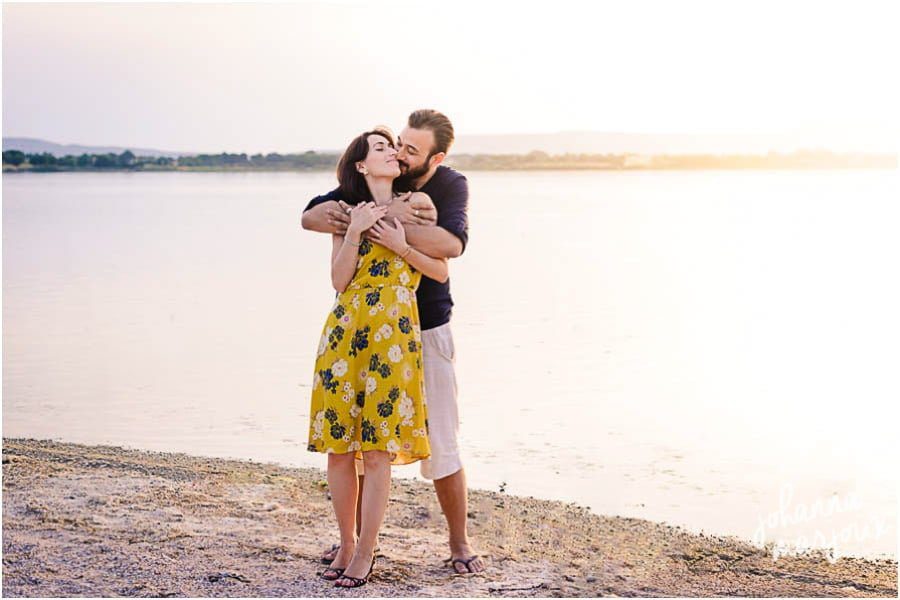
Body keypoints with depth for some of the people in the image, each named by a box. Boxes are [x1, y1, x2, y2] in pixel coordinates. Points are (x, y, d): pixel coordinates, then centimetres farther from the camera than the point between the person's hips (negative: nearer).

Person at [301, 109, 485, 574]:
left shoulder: (450, 186, -10)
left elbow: (451, 244, -29)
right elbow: (309, 217, -10)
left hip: (424, 331, -2)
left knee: (440, 445, -1)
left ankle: (459, 543, 15)